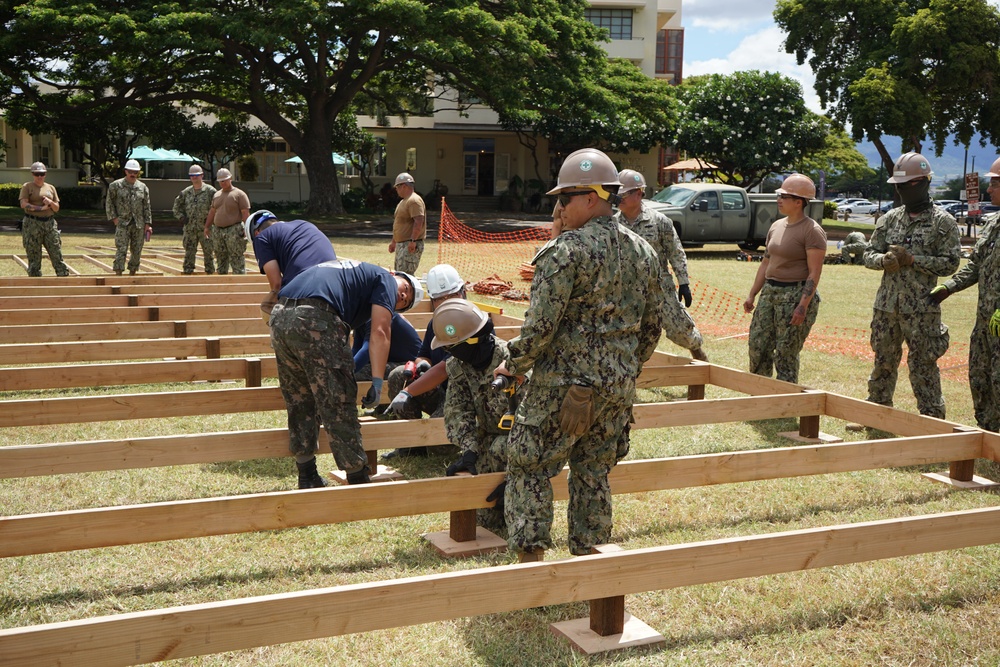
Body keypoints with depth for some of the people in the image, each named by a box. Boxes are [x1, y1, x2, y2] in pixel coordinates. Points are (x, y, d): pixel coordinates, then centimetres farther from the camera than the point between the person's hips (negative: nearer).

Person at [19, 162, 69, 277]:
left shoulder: (51, 188, 15)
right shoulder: (27, 187, 3)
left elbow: (57, 208, 13)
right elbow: (23, 204, -11)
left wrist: (50, 202, -7)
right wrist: (41, 208, -15)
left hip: (49, 224, 4)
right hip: (32, 224, -4)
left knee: (57, 254, -1)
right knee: (34, 257, -1)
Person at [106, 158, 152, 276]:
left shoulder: (143, 187, 9)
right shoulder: (116, 186, 2)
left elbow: (146, 207, 9)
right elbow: (109, 203, 5)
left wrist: (148, 224, 3)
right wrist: (113, 218, -4)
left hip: (139, 225, 3)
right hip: (122, 223, -3)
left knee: (137, 251, 7)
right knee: (121, 250, -10)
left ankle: (132, 274, 18)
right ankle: (118, 274, -9)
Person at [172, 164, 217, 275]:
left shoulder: (210, 191, -3)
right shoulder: (186, 192, 10)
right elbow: (176, 206, 21)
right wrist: (181, 217, 7)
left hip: (205, 228, -4)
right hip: (189, 229, 4)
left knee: (208, 253, 0)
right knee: (189, 254, 6)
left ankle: (210, 273, 7)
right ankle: (187, 273, 11)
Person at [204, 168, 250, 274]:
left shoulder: (239, 194, -3)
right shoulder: (216, 195, 17)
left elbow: (245, 213, -8)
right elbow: (212, 212, 23)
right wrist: (207, 227, 18)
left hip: (234, 231, -7)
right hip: (218, 231, 7)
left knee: (236, 260, -9)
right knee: (221, 259, 11)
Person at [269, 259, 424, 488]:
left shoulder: (351, 271, 37)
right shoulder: (386, 279, 15)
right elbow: (379, 332, 0)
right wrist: (377, 382, -1)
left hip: (279, 317, 8)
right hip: (315, 319, -8)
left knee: (299, 404, 19)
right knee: (337, 404, 2)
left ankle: (307, 478, 27)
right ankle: (358, 480, 10)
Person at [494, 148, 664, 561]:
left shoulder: (566, 251, -14)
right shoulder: (643, 252, 8)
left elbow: (541, 326, -17)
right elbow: (651, 326, 14)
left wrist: (513, 365, -1)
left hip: (564, 385, -7)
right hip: (617, 388, 7)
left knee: (529, 468, 6)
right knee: (594, 474, 16)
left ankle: (530, 560, 6)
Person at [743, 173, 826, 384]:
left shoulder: (812, 231, -12)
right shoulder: (776, 226, 13)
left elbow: (814, 273, -16)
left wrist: (803, 306, -22)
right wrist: (752, 294, 16)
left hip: (796, 294, -8)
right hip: (770, 292, 8)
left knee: (786, 354, -3)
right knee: (758, 346, 7)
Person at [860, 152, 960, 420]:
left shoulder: (943, 222, -2)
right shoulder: (890, 218, 11)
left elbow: (950, 263, -7)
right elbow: (869, 253, 11)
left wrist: (913, 259, -16)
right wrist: (884, 260, -12)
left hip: (921, 308, -5)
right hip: (886, 305, 5)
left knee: (923, 367, -2)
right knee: (883, 361, 15)